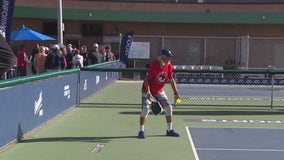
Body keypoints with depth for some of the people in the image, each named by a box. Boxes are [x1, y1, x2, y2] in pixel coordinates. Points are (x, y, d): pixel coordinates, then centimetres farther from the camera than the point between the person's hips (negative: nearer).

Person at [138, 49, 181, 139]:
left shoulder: (169, 66, -8)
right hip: (148, 91, -6)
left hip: (159, 91, 6)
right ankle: (141, 131, -2)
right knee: (145, 109, -17)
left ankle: (169, 130, 13)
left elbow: (171, 79, 0)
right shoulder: (153, 65, -24)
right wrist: (148, 92, -32)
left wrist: (175, 92, -6)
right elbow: (147, 79, -23)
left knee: (169, 107, 0)